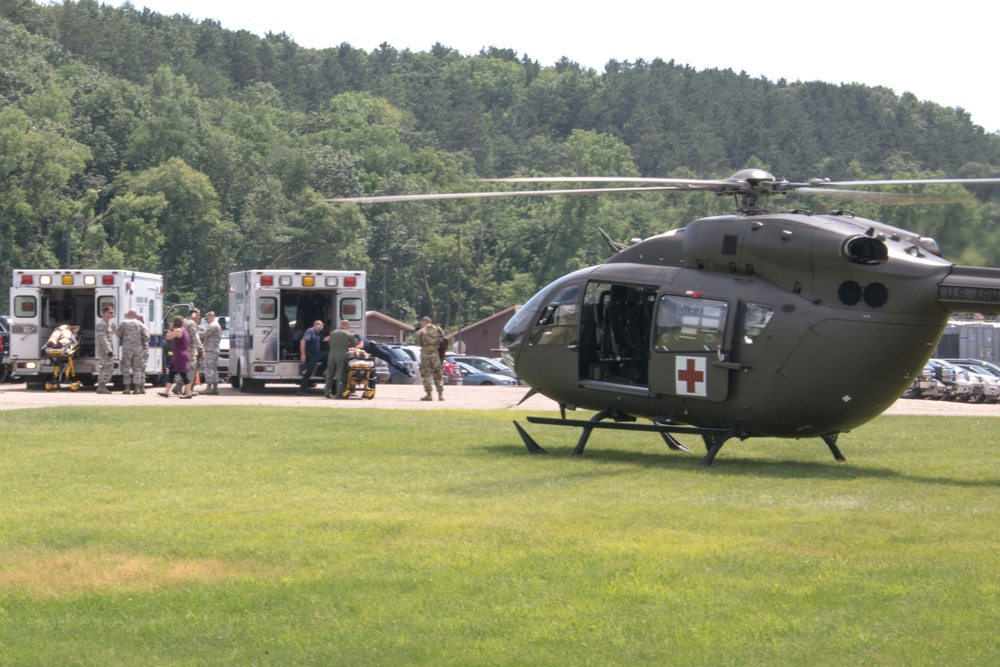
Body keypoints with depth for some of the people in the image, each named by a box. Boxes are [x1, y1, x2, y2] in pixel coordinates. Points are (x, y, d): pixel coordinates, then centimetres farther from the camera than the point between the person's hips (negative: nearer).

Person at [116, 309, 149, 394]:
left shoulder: (124, 323, 0)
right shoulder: (140, 324, 6)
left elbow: (119, 334, 4)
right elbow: (146, 336, 3)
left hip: (127, 348, -2)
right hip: (138, 348, 2)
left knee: (126, 368, 4)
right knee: (137, 368, 7)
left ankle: (127, 387, -2)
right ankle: (137, 387, 0)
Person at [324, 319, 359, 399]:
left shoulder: (332, 333, 9)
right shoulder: (349, 335, -3)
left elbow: (329, 343, 14)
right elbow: (355, 344, 3)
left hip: (332, 355, 4)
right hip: (342, 356, -4)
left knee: (330, 374, 12)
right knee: (341, 375, -1)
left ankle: (328, 392, 13)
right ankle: (339, 394, -3)